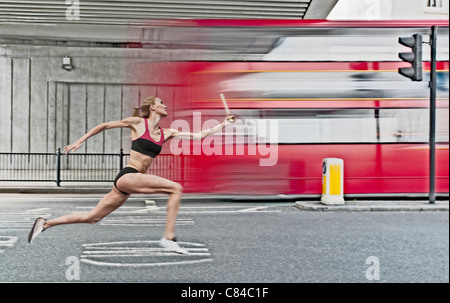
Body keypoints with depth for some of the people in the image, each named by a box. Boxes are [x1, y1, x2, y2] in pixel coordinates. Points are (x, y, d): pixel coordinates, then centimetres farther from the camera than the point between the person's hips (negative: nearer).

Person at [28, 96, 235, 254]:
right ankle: (168, 238, -17)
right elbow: (104, 126, 7)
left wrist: (223, 125, 9)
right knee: (175, 188, -18)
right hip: (127, 177, -6)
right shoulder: (137, 123, -1)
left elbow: (198, 136, 12)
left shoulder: (166, 134, 14)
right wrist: (80, 141, 5)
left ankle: (45, 224, 21)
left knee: (92, 218, 10)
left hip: (135, 181, 6)